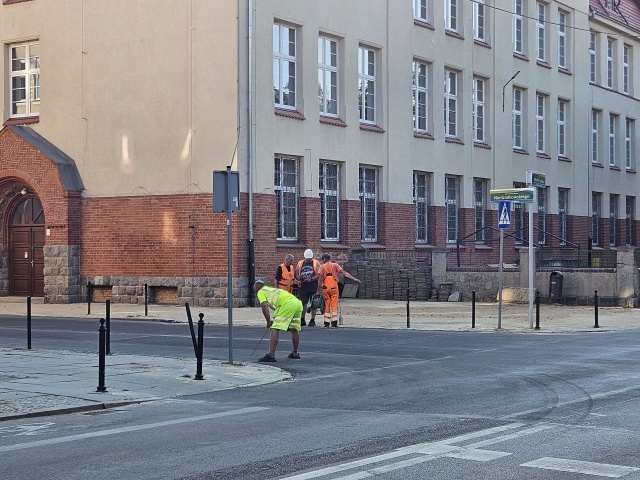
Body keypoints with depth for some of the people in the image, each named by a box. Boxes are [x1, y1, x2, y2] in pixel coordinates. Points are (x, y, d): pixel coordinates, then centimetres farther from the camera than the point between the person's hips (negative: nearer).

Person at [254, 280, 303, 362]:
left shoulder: (261, 292, 14)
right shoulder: (272, 289, 38)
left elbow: (264, 306, -2)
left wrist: (268, 322, 4)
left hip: (287, 304, -8)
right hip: (298, 302, 8)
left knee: (274, 329, -9)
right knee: (294, 329, 24)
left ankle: (271, 355, -17)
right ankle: (295, 353, 36)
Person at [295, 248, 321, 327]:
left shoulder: (316, 263, 4)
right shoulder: (300, 263, 13)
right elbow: (296, 275, 11)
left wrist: (311, 279, -17)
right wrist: (300, 279, -9)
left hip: (313, 286, -3)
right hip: (303, 286, 3)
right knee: (303, 303, 4)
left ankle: (313, 320, 4)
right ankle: (302, 320, 13)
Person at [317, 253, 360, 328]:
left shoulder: (322, 267, 2)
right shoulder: (335, 265, 5)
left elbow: (320, 279, -5)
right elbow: (344, 273, -5)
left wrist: (319, 290, -3)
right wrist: (354, 279, -8)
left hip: (325, 288, 0)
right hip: (334, 287, 0)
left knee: (327, 305, 8)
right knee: (334, 304, 4)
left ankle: (327, 322, 6)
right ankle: (334, 322, -4)